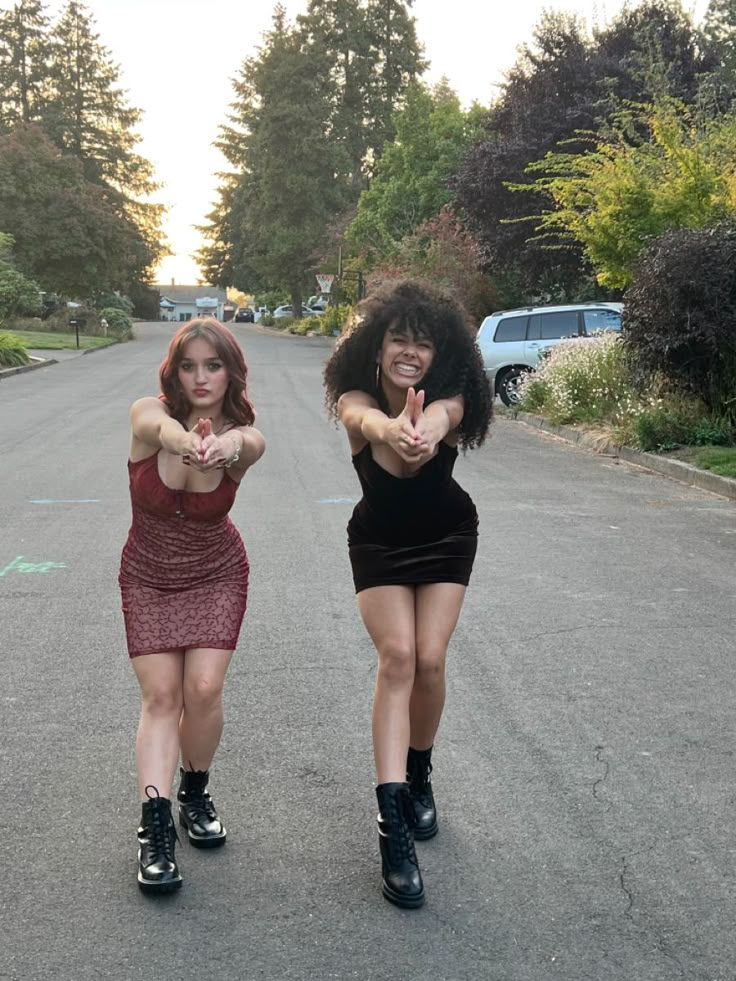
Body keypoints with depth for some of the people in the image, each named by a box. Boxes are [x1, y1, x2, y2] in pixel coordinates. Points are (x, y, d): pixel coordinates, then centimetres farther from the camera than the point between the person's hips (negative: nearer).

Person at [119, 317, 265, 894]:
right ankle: (155, 826, -8)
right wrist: (180, 437, -72)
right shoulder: (149, 416, -21)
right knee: (161, 694, -9)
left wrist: (232, 443, -72)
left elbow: (255, 442, -46)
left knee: (203, 689, -11)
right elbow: (161, 425, -46)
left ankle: (195, 794, 16)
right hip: (148, 578, 0)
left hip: (216, 576, 0)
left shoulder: (238, 434, -20)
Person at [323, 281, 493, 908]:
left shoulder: (448, 399, -24)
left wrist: (425, 431, -76)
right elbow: (366, 417, -49)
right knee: (397, 656, -18)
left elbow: (438, 416, -50)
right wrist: (392, 429, -74)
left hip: (446, 538, 1)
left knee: (429, 659, -10)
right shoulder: (357, 398, -24)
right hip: (379, 543, 0)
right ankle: (392, 823, -20)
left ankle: (419, 777, 19)